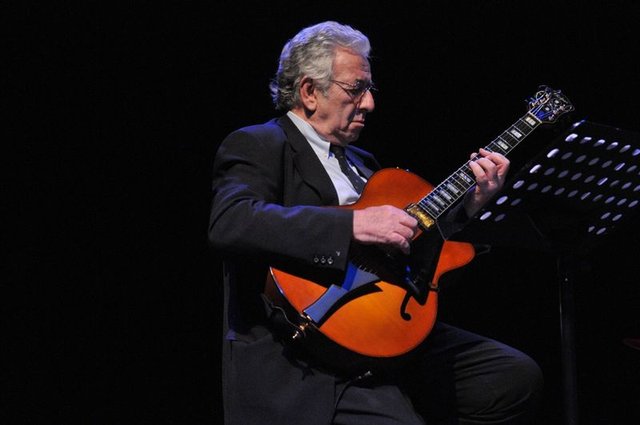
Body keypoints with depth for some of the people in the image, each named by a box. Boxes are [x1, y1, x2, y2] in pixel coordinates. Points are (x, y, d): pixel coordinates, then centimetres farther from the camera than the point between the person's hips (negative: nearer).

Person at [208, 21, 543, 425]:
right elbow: (229, 224, -26)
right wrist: (353, 225, -29)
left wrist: (470, 203, 10)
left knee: (518, 377, 1)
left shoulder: (361, 162, 22)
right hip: (303, 363, -8)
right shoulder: (257, 146, -5)